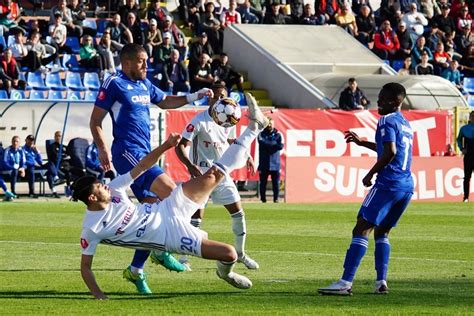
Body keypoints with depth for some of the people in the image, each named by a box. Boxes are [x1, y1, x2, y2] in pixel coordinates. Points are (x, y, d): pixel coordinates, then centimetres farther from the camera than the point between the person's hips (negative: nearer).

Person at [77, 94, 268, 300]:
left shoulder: (113, 190, -3)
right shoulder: (91, 229, -19)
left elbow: (141, 167, 4)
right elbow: (85, 267, -12)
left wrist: (165, 146, -6)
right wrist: (98, 295, -23)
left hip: (166, 210, 6)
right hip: (171, 237, -6)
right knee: (229, 254, -15)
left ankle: (254, 127, 13)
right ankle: (225, 272, 23)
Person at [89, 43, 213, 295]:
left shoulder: (144, 84, 18)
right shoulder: (114, 84, -5)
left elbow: (165, 102, 35)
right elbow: (95, 120, -5)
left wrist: (195, 97, 22)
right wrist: (103, 150, -16)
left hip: (143, 154, 9)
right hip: (128, 151, -9)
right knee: (170, 191, -22)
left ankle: (136, 269, 10)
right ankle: (161, 250, -17)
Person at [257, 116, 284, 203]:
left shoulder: (278, 135, 8)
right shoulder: (261, 134, 6)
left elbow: (281, 146, -7)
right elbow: (262, 143, -14)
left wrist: (268, 145, -13)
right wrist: (274, 144, -13)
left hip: (275, 163, 0)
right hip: (264, 163, 0)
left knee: (276, 183, -2)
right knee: (263, 182, 0)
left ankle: (276, 198, 5)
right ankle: (263, 198, 10)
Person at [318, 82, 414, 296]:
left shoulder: (387, 121, -7)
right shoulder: (405, 124, 21)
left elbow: (390, 152, -20)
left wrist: (371, 174, -10)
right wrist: (361, 143, 41)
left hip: (388, 184, -9)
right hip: (407, 186, 9)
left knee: (362, 229, -10)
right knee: (381, 232, 19)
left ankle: (346, 282, -18)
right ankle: (381, 282, 8)